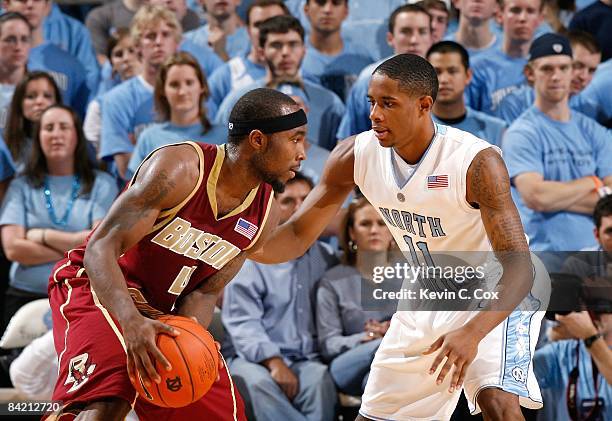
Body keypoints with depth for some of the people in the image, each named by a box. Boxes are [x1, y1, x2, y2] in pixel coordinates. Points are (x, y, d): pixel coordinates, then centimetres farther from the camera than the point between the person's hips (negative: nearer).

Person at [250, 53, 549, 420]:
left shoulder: (478, 162, -30)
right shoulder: (355, 156, -14)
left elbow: (518, 266, -33)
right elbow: (299, 235, -6)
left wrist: (473, 332, -48)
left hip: (498, 295, -6)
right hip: (428, 297, 6)